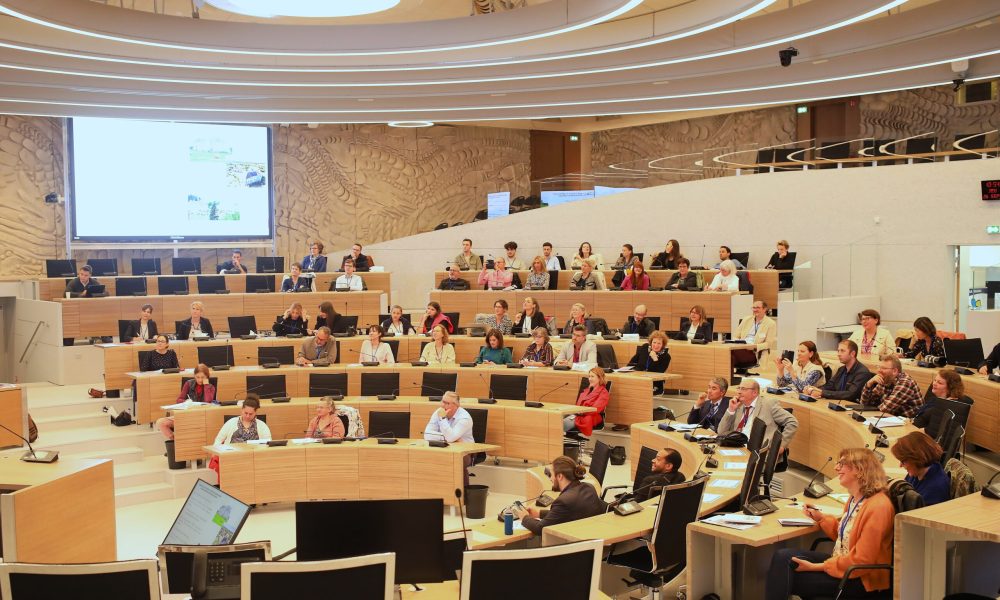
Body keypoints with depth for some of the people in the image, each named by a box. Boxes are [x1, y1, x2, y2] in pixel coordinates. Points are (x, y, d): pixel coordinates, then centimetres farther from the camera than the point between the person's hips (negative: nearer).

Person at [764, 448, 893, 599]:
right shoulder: (855, 498, 8)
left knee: (787, 578, -16)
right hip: (840, 561, 9)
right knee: (782, 557, -9)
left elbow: (861, 561, -23)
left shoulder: (877, 507, -22)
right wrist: (821, 518, 9)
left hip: (860, 580, -9)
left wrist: (816, 567, -20)